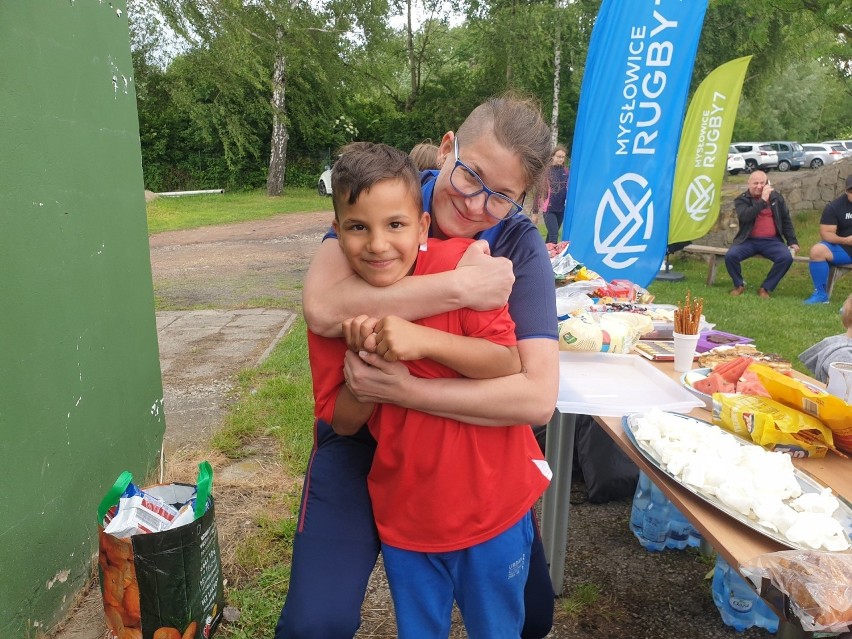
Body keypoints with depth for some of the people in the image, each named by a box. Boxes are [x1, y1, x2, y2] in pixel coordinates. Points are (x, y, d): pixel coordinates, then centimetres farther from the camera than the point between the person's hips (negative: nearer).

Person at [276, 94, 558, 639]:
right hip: (361, 435, 0)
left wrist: (404, 390, -32)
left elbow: (538, 396, -26)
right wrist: (460, 286, -34)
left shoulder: (519, 246, -15)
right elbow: (323, 308, -33)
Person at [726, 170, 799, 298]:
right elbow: (744, 217, -20)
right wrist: (763, 201, -21)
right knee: (730, 255, -28)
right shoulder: (742, 200, 2)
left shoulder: (776, 197, 12)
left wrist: (792, 241, 11)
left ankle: (766, 288, -7)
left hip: (772, 241, 2)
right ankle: (739, 285, -1)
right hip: (749, 241, -2)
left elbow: (786, 220, 17)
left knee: (787, 257, -25)